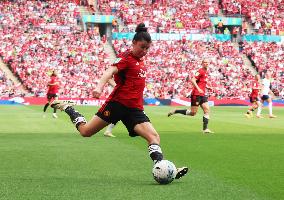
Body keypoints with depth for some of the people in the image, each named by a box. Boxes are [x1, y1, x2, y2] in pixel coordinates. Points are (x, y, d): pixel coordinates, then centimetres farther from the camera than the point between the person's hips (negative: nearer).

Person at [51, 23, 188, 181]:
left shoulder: (140, 61, 17)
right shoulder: (126, 57, -6)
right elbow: (110, 71, -24)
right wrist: (99, 87, -42)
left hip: (135, 109, 7)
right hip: (118, 102, -7)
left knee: (154, 137, -12)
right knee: (85, 131, 0)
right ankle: (67, 108, 25)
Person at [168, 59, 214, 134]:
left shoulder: (206, 72, 16)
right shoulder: (200, 71, -11)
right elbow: (193, 80, -21)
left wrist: (206, 87, 15)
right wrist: (198, 89, -30)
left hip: (202, 95, 9)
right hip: (196, 94, -9)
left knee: (207, 110, -2)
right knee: (193, 113, -6)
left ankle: (205, 129, -3)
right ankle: (175, 111, 8)